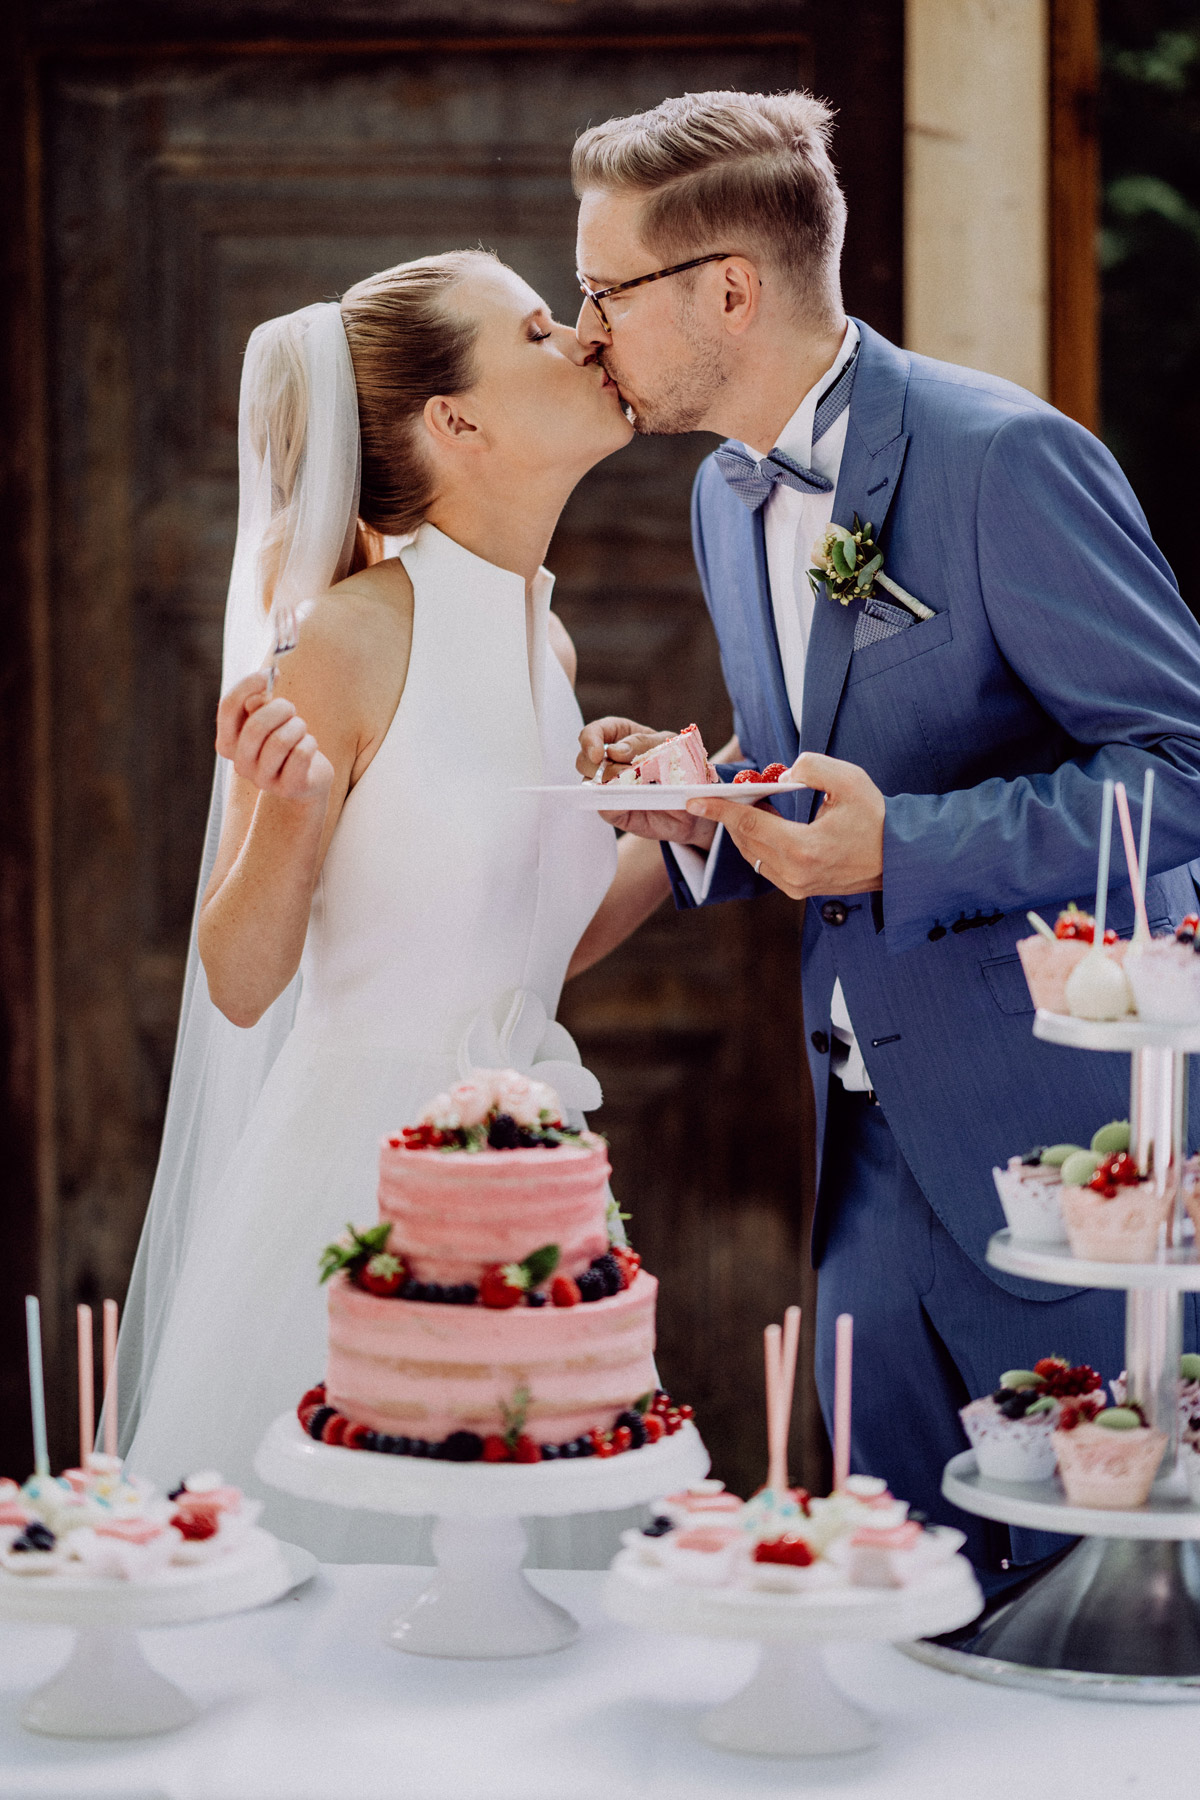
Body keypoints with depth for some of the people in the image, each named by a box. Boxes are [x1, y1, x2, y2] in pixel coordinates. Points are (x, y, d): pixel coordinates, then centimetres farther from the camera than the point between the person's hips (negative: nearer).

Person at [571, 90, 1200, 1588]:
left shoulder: (1003, 457, -16)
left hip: (1063, 1124, -8)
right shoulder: (726, 497, 11)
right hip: (877, 1140, 8)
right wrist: (701, 818, 0)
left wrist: (896, 846, -26)